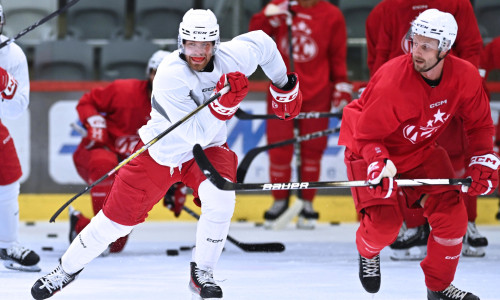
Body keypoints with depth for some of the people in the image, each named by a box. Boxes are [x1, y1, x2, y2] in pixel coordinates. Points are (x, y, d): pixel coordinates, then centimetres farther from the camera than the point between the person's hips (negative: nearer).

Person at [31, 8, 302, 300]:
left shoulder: (233, 56, -18)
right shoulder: (170, 75, -31)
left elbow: (262, 43, 7)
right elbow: (196, 132, -33)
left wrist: (286, 88, 14)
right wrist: (223, 102, -46)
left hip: (209, 149, 3)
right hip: (162, 152, -3)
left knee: (220, 198, -28)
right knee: (118, 216, 1)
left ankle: (202, 274, -8)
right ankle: (68, 268, 24)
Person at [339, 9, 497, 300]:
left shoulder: (465, 77, -19)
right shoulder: (393, 81, -35)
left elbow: (479, 124, -1)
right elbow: (367, 134, -27)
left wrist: (483, 161, -12)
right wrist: (379, 166, -43)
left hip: (421, 149, 5)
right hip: (371, 150, -5)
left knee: (452, 214, -6)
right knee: (384, 222, -17)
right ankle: (368, 253, 23)